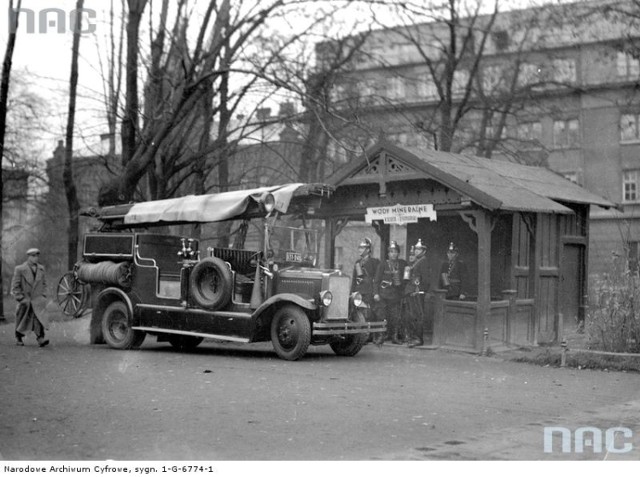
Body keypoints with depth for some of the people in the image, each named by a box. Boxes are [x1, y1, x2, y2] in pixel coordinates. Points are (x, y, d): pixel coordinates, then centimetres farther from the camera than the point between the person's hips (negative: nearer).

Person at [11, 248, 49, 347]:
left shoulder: (41, 269, 7)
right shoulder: (20, 269, -6)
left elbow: (44, 283, 18)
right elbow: (15, 286, -5)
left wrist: (43, 296, 8)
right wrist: (20, 298, -11)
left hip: (38, 300, 2)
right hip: (25, 301, -2)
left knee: (39, 318, -16)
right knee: (21, 321, 10)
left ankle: (40, 338, -22)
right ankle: (18, 338, 28)